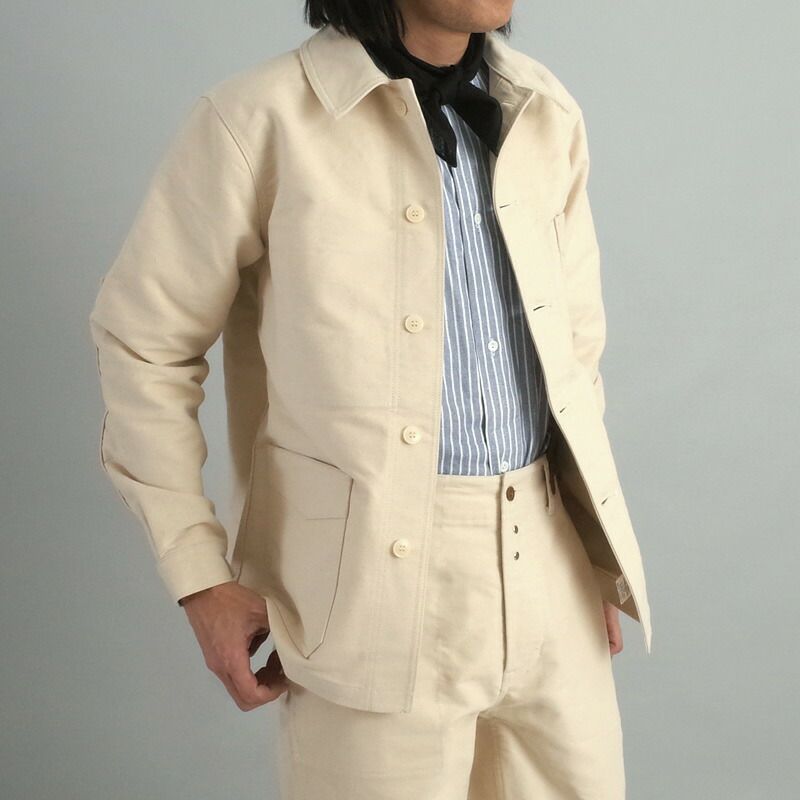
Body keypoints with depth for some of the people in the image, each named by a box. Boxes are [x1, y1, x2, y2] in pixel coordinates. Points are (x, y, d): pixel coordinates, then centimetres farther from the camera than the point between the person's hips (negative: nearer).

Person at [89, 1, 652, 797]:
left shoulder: (547, 114, 6)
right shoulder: (260, 120, -10)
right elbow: (142, 342, -4)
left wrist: (597, 549, 12)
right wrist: (199, 575, -7)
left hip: (547, 575, 5)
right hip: (377, 580, -5)